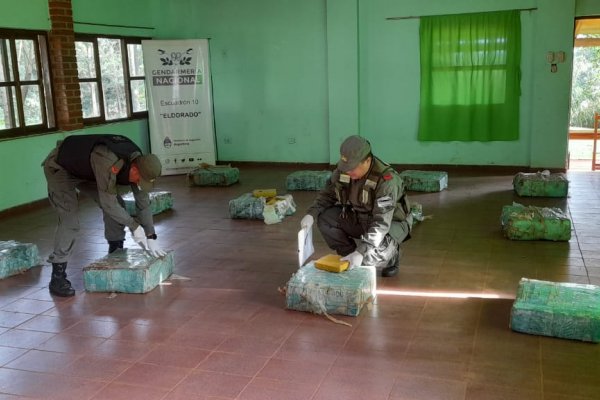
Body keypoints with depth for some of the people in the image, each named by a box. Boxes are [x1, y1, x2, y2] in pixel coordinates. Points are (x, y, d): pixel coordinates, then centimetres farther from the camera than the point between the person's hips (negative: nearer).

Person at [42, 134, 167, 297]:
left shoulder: (138, 162, -16)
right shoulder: (108, 163, -42)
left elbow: (143, 202, -9)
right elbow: (108, 203, -35)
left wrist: (151, 237, -10)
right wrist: (134, 226, -25)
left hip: (85, 169, 8)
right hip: (59, 167, -8)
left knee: (118, 205, 0)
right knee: (69, 221, -20)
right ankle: (57, 277, -12)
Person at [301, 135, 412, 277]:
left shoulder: (386, 179, -33)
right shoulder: (342, 170, -15)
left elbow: (381, 224, -36)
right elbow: (327, 194, 1)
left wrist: (361, 252, -43)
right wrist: (311, 214, -18)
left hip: (392, 222, -6)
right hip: (361, 219, 6)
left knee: (378, 251, -36)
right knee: (324, 218, -14)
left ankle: (391, 255, 3)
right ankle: (351, 260, 1)